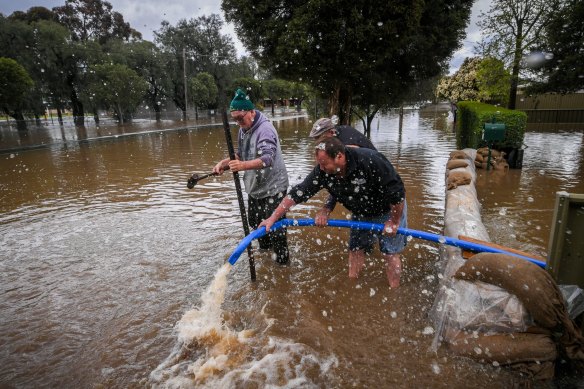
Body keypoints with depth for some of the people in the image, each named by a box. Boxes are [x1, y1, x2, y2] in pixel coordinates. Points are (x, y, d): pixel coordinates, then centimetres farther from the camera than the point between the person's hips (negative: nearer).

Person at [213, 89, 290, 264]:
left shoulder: (265, 129, -23)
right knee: (254, 222, 23)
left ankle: (282, 260, 18)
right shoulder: (243, 129, 6)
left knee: (274, 227, -2)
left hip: (272, 188, -9)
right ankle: (264, 249, 47)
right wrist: (224, 162, -1)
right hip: (254, 186, 9)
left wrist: (243, 165, -52)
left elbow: (267, 158, -37)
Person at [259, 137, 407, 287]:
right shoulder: (322, 171, -24)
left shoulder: (371, 160, -38)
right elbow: (298, 193, -21)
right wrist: (273, 218, -23)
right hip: (361, 213, 5)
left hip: (389, 210, -4)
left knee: (389, 252, 2)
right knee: (356, 248, 9)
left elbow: (397, 192, -29)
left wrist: (394, 222, -19)